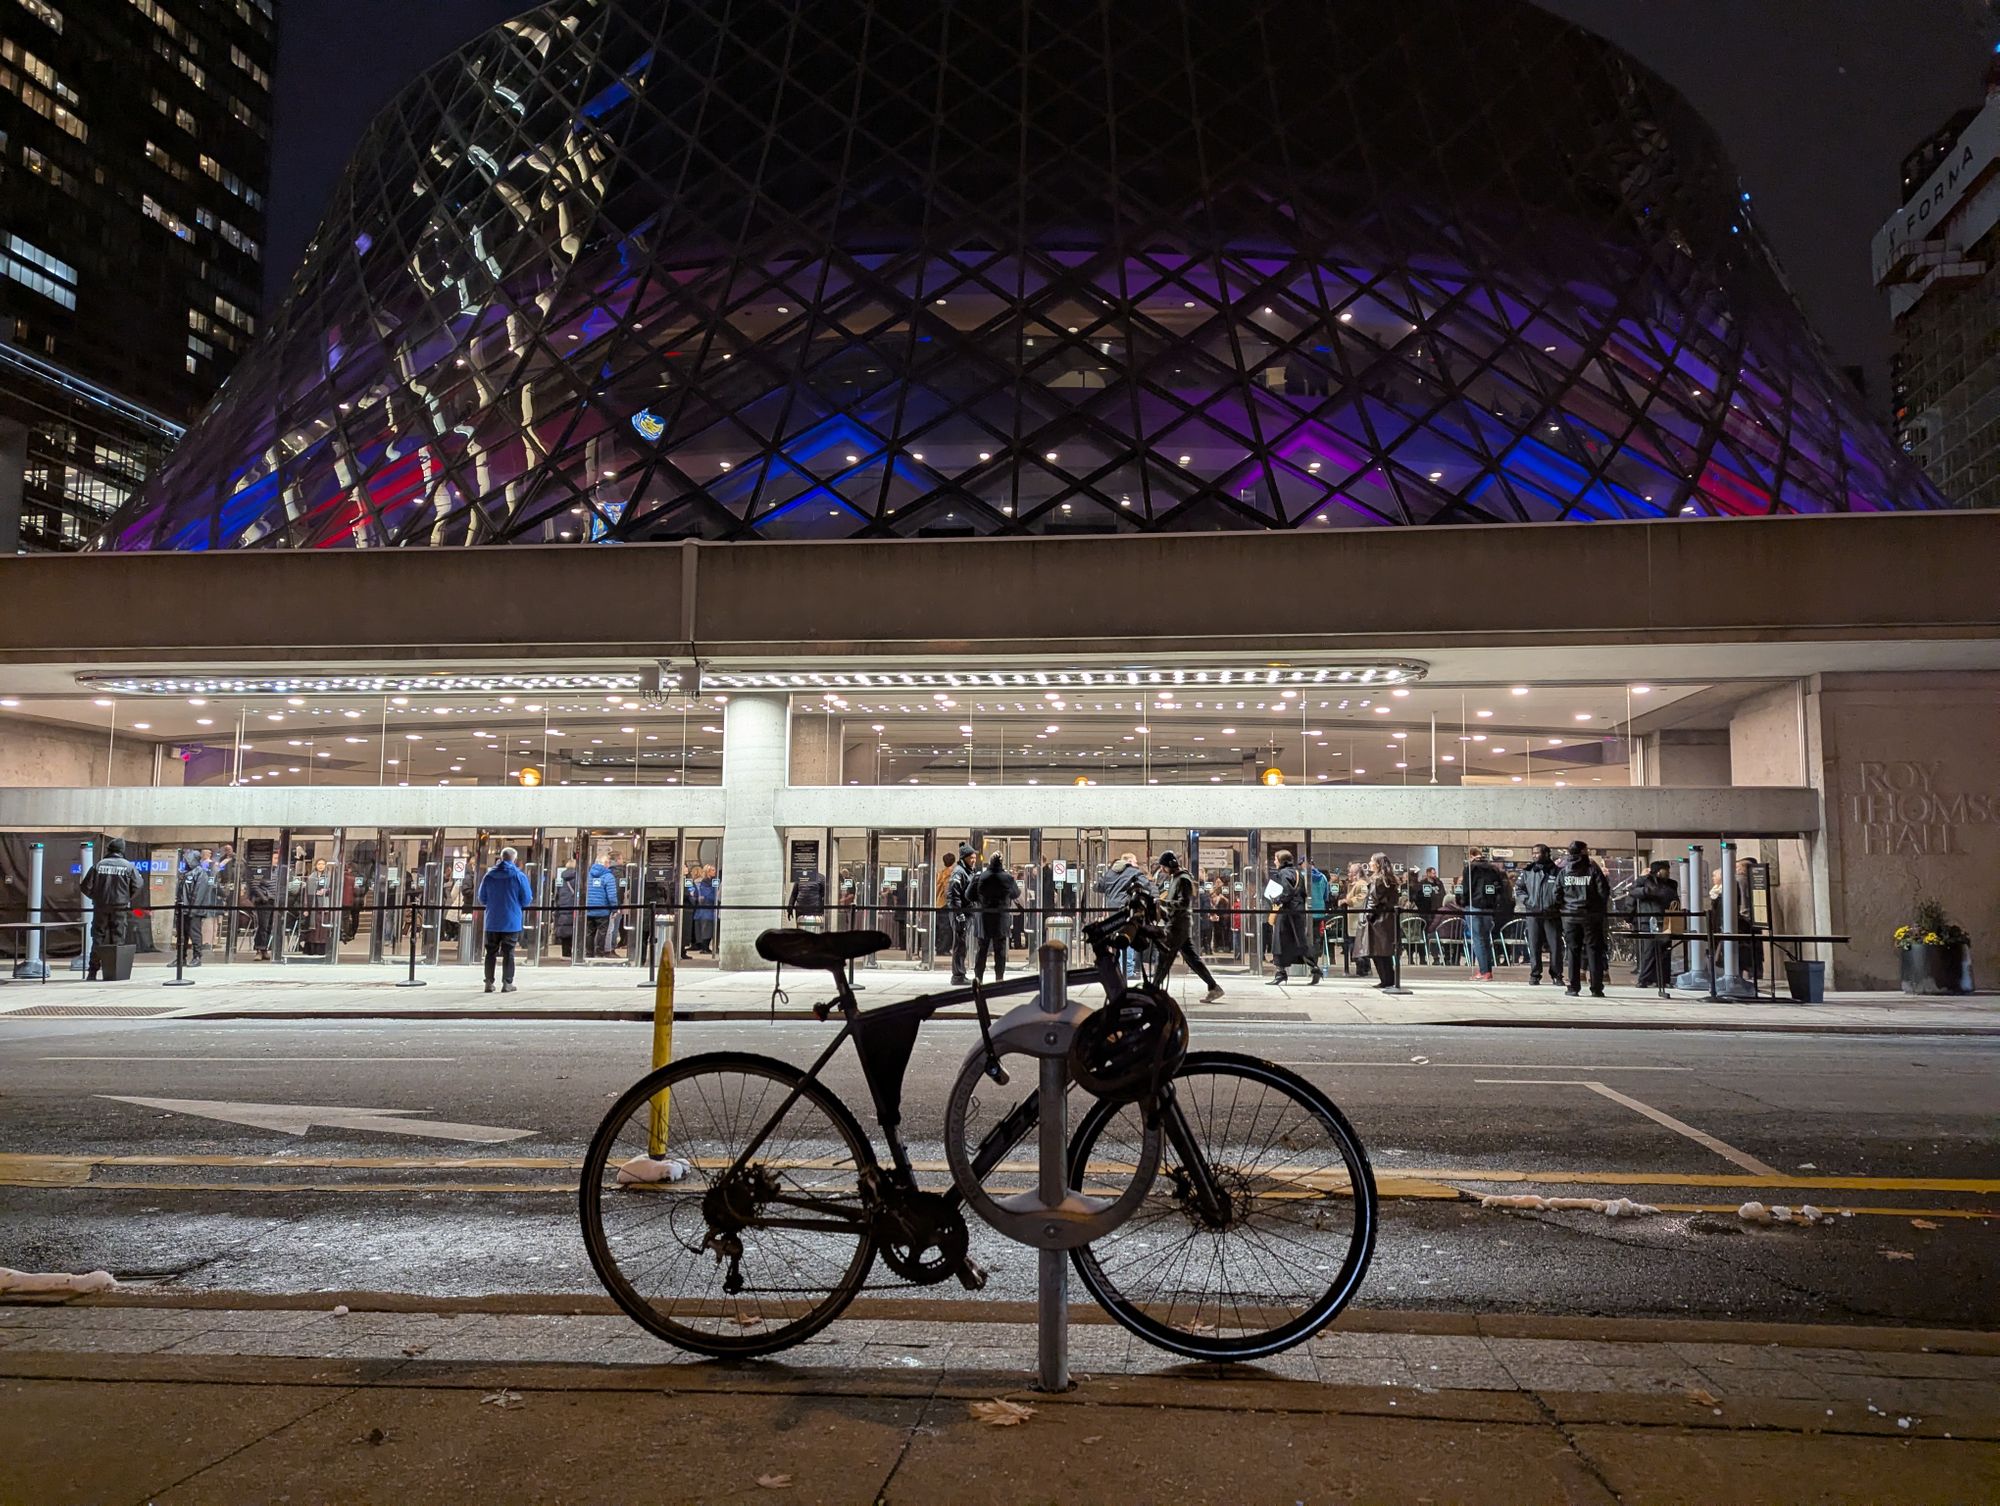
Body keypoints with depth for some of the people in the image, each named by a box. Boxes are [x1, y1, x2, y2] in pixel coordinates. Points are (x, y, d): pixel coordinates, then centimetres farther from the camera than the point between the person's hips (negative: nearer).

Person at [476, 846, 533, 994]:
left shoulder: (489, 875, 1)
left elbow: (482, 899, 8)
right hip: (511, 922, -2)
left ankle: (489, 982, 9)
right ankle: (507, 983, 1)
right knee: (508, 953, 2)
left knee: (491, 952, 9)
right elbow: (527, 900, -5)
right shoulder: (519, 876, -7)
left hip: (492, 922, 2)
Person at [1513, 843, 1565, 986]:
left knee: (1555, 946, 0)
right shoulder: (1527, 872, 9)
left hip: (1552, 915, -1)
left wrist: (1555, 904, -12)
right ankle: (1534, 974, 7)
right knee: (1534, 946, 1)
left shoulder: (1557, 872, 3)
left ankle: (1556, 975, 10)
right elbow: (1518, 889, 12)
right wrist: (1527, 901, -4)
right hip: (1533, 915, 1)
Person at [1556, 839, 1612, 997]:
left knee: (1572, 950, 6)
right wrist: (1602, 909, 7)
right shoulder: (1593, 869, -4)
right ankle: (1596, 988, 1)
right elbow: (1604, 891, -6)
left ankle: (1573, 987, 4)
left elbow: (1557, 892, 0)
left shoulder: (1563, 870, 2)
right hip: (1591, 915, -2)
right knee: (1594, 950, 3)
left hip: (1570, 915, 2)